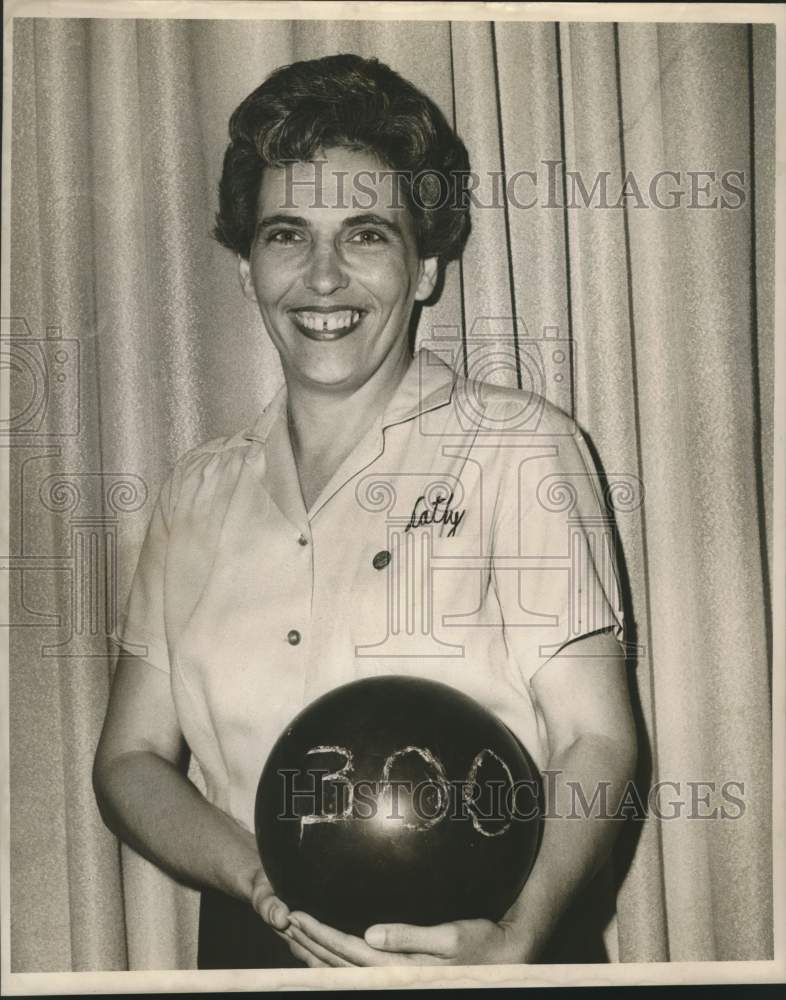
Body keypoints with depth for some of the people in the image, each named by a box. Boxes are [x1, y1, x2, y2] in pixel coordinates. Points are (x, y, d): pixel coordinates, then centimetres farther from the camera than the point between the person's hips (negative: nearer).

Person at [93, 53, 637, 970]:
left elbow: (595, 742, -5)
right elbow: (129, 761, 8)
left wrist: (511, 943, -22)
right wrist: (266, 878, -10)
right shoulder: (198, 492, 10)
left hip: (472, 940, -3)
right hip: (255, 946, 3)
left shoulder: (521, 447, 0)